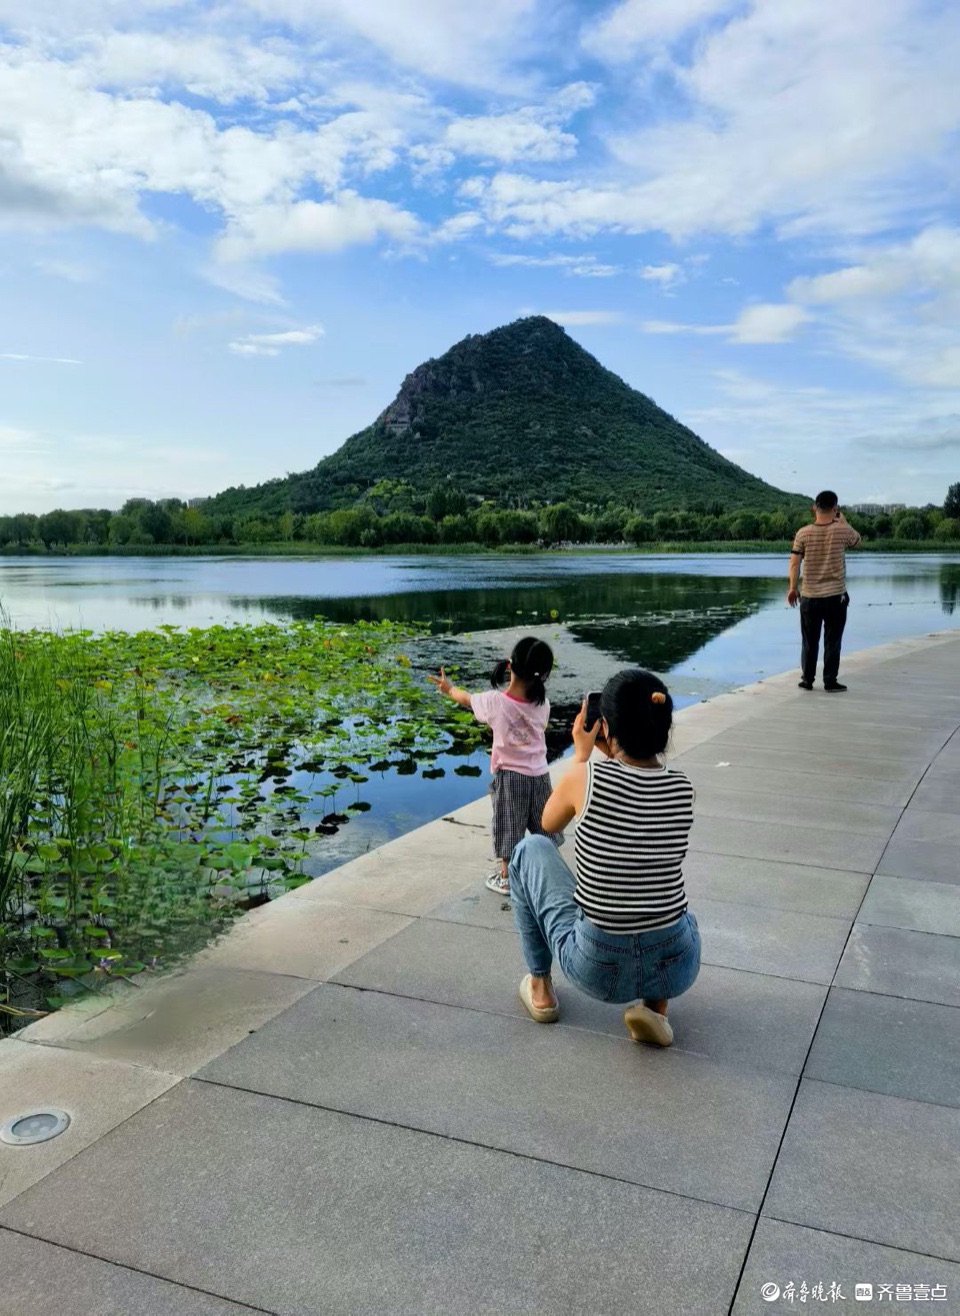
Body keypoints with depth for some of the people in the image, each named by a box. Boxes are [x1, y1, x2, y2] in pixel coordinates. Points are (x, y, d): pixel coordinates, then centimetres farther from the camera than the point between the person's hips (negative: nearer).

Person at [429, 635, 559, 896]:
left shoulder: (495, 701, -17)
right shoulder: (542, 703, -11)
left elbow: (467, 699, 3)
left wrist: (449, 688, 25)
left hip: (509, 774, -2)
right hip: (539, 774, 2)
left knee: (509, 827, 11)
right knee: (543, 827, 17)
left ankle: (505, 878, 22)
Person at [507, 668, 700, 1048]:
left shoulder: (585, 776, -17)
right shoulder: (682, 787, -7)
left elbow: (549, 824, 7)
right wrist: (611, 755, 13)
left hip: (598, 969, -2)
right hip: (677, 968, 3)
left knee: (531, 848, 20)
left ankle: (540, 989, 29)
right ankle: (655, 1006, 15)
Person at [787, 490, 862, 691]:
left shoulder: (803, 533, -5)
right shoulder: (843, 530, -7)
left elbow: (794, 563, -4)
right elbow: (856, 541, 16)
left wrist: (792, 588, 5)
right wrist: (842, 520, 21)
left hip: (809, 596, 1)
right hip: (836, 595, -1)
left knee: (809, 641, 10)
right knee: (833, 641, 5)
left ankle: (807, 680, 16)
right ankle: (830, 681, 7)